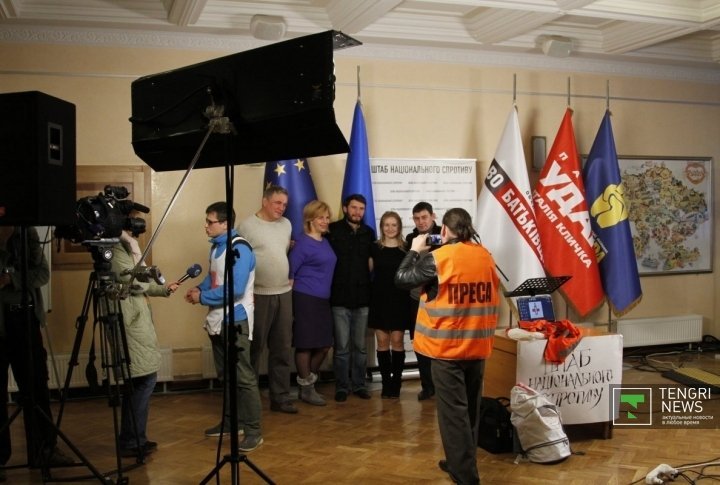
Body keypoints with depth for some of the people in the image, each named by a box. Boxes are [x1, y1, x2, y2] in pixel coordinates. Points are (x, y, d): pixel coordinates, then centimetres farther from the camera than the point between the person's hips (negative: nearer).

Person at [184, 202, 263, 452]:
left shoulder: (240, 249, -19)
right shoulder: (216, 245, 9)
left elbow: (235, 289, -25)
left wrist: (202, 297, -18)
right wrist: (199, 288, 1)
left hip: (235, 320, -9)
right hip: (217, 320, 9)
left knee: (244, 377, -5)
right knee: (225, 374, 18)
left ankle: (253, 431, 2)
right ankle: (230, 421, 31)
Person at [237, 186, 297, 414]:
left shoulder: (286, 224, 10)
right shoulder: (247, 226, -9)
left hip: (284, 293, 6)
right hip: (258, 295, -6)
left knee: (282, 349, 12)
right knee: (254, 349, 3)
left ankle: (280, 397, 22)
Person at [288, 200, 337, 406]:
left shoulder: (325, 242, 13)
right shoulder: (303, 243, -10)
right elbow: (289, 271, -10)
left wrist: (324, 294, 16)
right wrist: (294, 299, -9)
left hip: (323, 300, 8)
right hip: (305, 300, -8)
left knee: (323, 346, 11)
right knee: (305, 345, 2)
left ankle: (309, 381, 27)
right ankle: (306, 389, 14)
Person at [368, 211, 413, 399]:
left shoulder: (406, 249, 2)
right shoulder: (374, 248, 4)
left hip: (399, 300, -1)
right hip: (380, 300, 1)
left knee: (397, 342, 0)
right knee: (382, 342, 3)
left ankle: (396, 384, 10)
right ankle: (386, 384, 12)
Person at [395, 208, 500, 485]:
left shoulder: (438, 258, -14)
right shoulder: (485, 256, 4)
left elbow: (402, 279, -5)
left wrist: (415, 251, 6)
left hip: (448, 346, -6)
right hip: (478, 344, 6)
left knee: (453, 411, 1)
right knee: (469, 408, 17)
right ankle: (461, 462, 31)